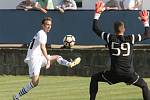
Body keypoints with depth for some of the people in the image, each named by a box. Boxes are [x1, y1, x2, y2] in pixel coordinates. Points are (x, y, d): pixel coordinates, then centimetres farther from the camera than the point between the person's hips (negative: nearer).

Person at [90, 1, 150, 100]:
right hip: (129, 74, 0)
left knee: (94, 78, 21)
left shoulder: (110, 38, 1)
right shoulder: (131, 38, 2)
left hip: (114, 73, 0)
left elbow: (96, 28, 11)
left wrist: (97, 13, 18)